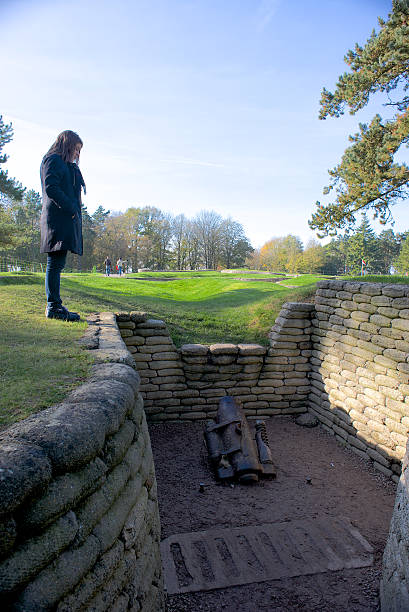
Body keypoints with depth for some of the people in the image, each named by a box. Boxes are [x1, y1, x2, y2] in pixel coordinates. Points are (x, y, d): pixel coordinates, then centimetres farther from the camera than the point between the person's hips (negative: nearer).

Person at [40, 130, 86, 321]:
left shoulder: (66, 165, 28)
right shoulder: (53, 160, -1)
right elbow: (51, 188, -14)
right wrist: (70, 208, -16)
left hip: (65, 219, 10)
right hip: (58, 217, -10)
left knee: (57, 263, 7)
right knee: (55, 262, -11)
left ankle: (55, 305, 10)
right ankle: (53, 306, -10)